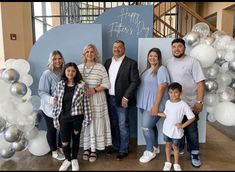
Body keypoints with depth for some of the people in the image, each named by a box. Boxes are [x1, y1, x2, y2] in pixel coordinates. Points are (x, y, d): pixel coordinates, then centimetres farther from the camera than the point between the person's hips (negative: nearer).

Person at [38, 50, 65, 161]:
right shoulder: (47, 74, -18)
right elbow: (42, 92, -17)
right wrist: (51, 99, -34)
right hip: (50, 108, -4)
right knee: (52, 130, 13)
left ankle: (60, 147, 40)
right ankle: (54, 151, 33)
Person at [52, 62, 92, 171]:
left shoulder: (81, 85, -7)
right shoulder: (60, 85, -2)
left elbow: (86, 102, -6)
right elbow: (56, 103, 1)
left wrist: (86, 119, -6)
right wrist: (55, 119, 1)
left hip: (77, 117, -1)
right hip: (64, 117, 1)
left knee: (76, 139, 14)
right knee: (64, 142, 2)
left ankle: (74, 159, 38)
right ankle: (67, 159, 32)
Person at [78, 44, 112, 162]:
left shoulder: (100, 67, -2)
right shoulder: (79, 67, 7)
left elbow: (106, 84, -5)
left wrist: (94, 90, -16)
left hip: (96, 100, -2)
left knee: (95, 123, 3)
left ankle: (93, 149, 15)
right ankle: (86, 148, 22)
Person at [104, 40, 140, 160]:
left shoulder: (131, 63, -7)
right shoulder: (108, 62, 10)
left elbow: (135, 81, -11)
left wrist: (126, 97, -16)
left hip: (122, 99, -5)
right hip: (109, 99, 5)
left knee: (123, 125, 4)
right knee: (113, 124, 16)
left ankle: (123, 149, 21)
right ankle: (115, 145, 33)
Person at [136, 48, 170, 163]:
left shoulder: (161, 69, -10)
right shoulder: (147, 69, 14)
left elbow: (161, 88, -17)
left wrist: (156, 105, -20)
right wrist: (140, 102, 12)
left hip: (153, 104, -7)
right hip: (144, 103, 7)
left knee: (146, 127, -7)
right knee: (151, 126, 15)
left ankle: (150, 151, 13)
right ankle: (155, 147, 32)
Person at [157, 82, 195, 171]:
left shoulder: (183, 105, -21)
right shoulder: (168, 102, -5)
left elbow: (192, 118, -16)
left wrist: (183, 125, -17)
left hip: (176, 131, -4)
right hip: (167, 129, 4)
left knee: (175, 147, 13)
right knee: (168, 145, 18)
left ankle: (176, 164, 35)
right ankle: (168, 162, 37)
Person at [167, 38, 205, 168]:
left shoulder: (192, 61, -10)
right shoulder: (169, 62, 5)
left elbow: (200, 82, -13)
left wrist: (199, 101, -18)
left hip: (190, 103, -4)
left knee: (191, 130, 8)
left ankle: (194, 153, 27)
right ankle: (179, 148, 38)